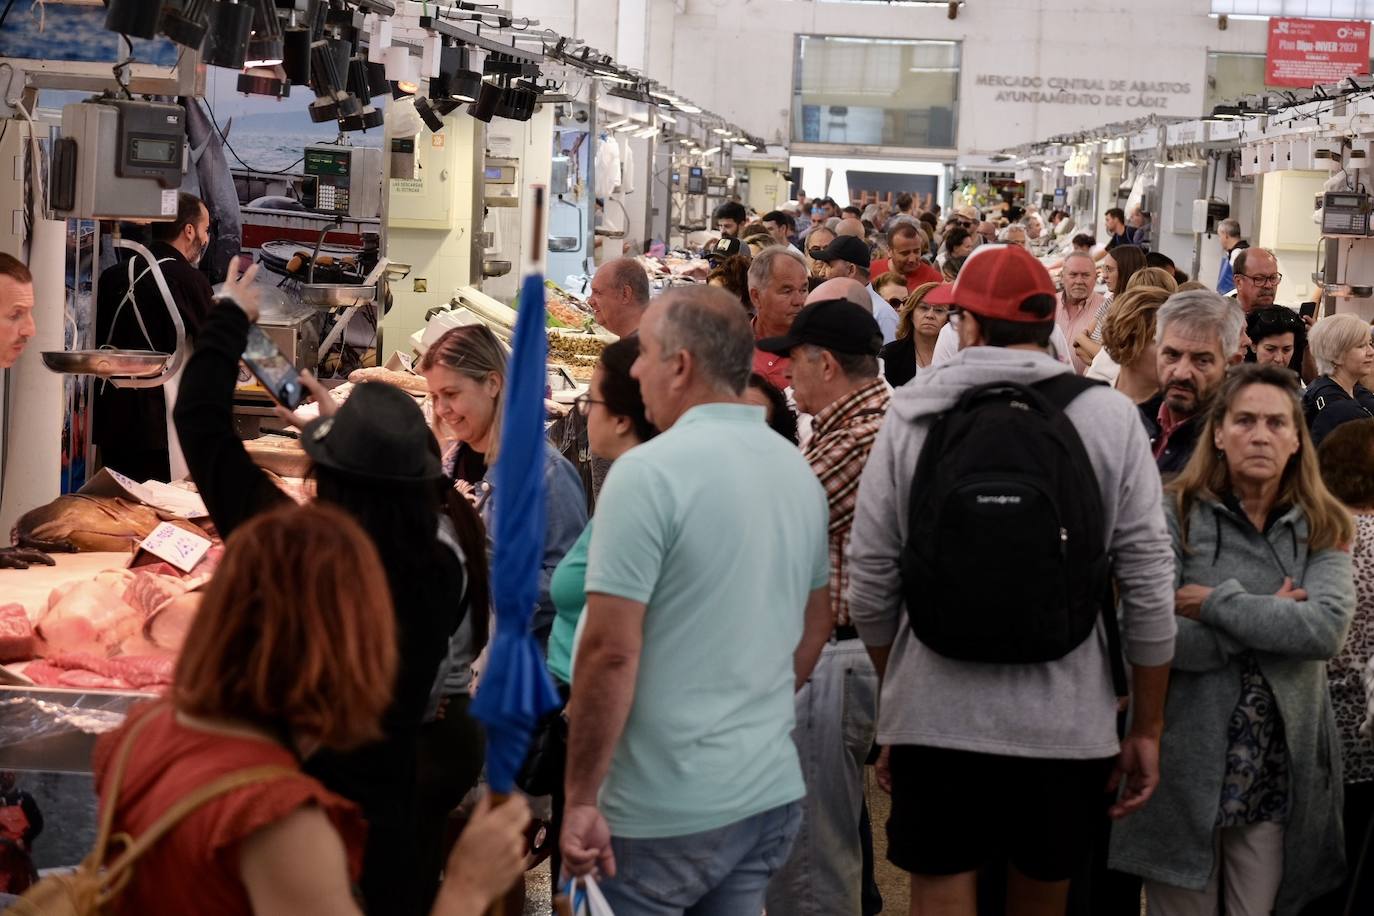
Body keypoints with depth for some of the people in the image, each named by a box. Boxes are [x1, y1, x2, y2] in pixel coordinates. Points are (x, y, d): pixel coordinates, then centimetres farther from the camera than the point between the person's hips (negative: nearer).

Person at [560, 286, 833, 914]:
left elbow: (610, 652, -19)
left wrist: (580, 798, -13)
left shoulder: (649, 472, -16)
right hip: (774, 794, 7)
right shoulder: (800, 472, 8)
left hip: (666, 812, -7)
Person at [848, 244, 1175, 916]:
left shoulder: (911, 414, -2)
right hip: (1066, 722, 1)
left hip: (934, 715, -1)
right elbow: (1148, 588, -3)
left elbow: (870, 580, 0)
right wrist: (1146, 729, 7)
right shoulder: (1111, 418, -3)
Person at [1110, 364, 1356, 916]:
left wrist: (1217, 603, -16)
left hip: (1278, 769, 3)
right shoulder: (1176, 515, -5)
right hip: (1187, 762, -2)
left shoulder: (1321, 530, 5)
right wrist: (1272, 618, -13)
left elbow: (1328, 628, -13)